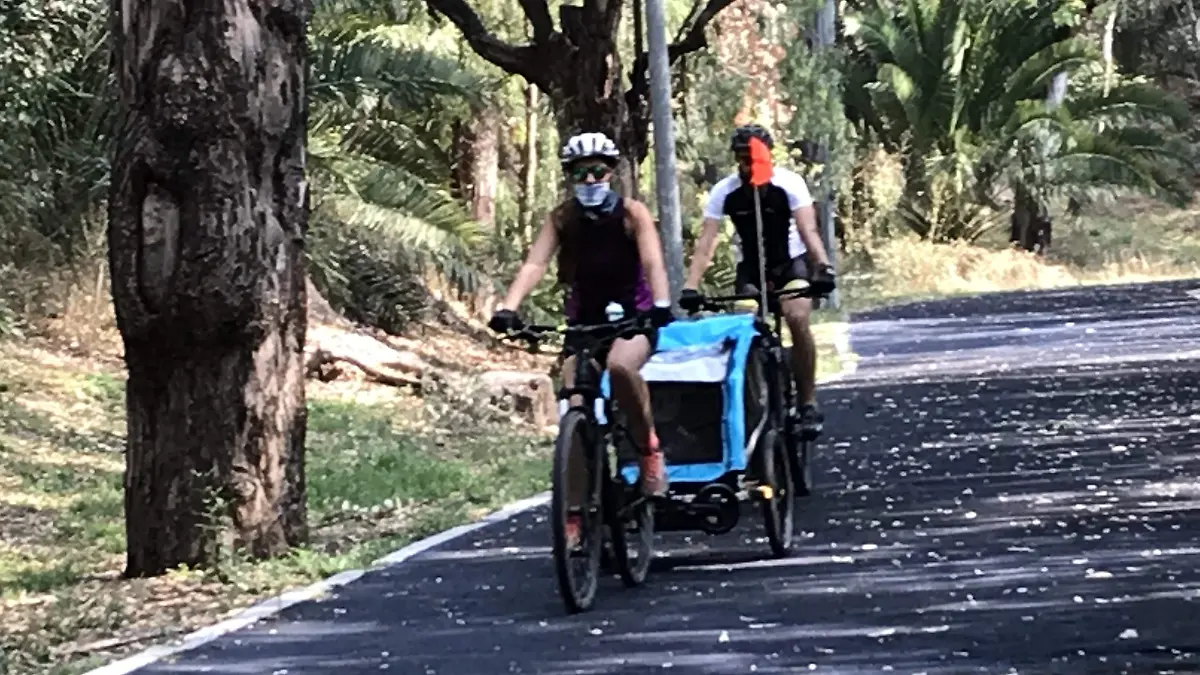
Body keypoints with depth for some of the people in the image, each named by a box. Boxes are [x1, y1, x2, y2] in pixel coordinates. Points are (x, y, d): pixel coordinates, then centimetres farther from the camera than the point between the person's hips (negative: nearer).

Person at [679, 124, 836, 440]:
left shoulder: (789, 183, -21)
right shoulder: (725, 191, -17)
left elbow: (808, 230, -31)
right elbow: (706, 242, -23)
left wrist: (822, 267, -49)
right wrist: (690, 286, -36)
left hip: (791, 262, -2)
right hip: (750, 267, 2)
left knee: (797, 319, -25)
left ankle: (808, 404, -15)